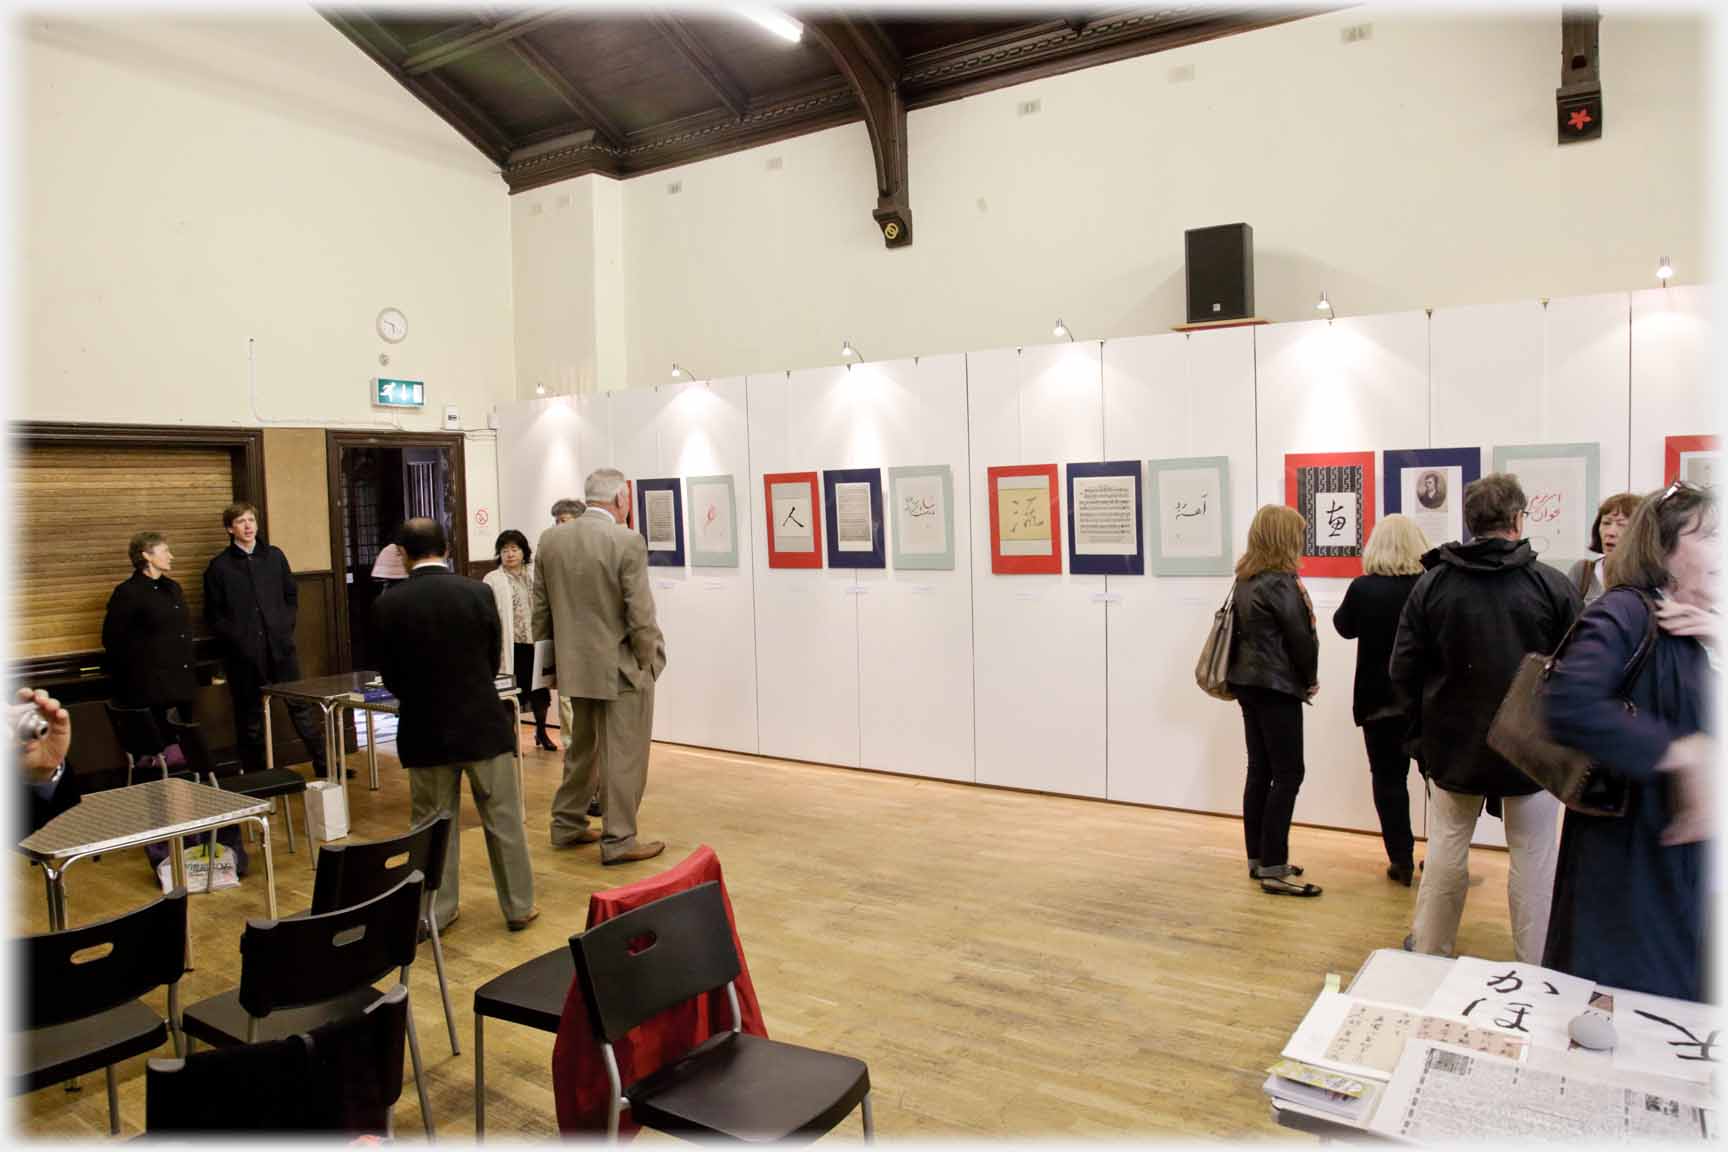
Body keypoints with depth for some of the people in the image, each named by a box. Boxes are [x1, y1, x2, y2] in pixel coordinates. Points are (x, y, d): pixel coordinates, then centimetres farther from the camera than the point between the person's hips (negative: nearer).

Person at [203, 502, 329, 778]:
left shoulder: (274, 556, 9)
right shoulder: (219, 566, 2)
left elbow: (291, 595, 14)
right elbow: (213, 615, 2)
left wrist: (285, 626, 1)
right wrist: (236, 638, -9)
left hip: (280, 646, 2)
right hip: (243, 652, -2)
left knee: (301, 705, 1)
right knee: (249, 716, 6)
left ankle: (323, 765, 5)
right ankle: (255, 774, 16)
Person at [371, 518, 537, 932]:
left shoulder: (387, 604, -8)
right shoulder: (478, 592, -8)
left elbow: (390, 676, 0)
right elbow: (493, 659, 2)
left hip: (426, 730, 1)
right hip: (483, 723, 0)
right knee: (504, 821, 11)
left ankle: (435, 912, 23)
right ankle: (518, 906, 20)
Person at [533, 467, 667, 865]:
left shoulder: (551, 539, 2)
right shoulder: (627, 542, -17)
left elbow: (540, 609, 7)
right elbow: (640, 615, -17)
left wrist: (555, 654, 17)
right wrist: (647, 662, -3)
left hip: (575, 667, 7)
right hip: (620, 668, -6)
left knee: (581, 747, 22)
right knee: (624, 756, 4)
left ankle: (568, 825, 33)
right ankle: (618, 841, 10)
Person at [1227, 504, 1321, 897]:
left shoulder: (1246, 580, 10)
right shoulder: (1280, 582, -16)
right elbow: (1300, 636, -15)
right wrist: (1311, 678, 3)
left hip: (1249, 681, 9)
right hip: (1276, 687, -9)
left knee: (1260, 770, 12)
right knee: (1288, 774, -5)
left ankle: (1258, 859, 20)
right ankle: (1273, 871, -4)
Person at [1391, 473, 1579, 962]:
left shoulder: (1432, 583, -6)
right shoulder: (1553, 585, -10)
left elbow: (1404, 669, -4)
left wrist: (1424, 727, 9)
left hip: (1453, 744, 2)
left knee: (1446, 849, 15)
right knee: (1533, 858, 9)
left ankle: (1429, 952, 25)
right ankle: (1536, 971, 17)